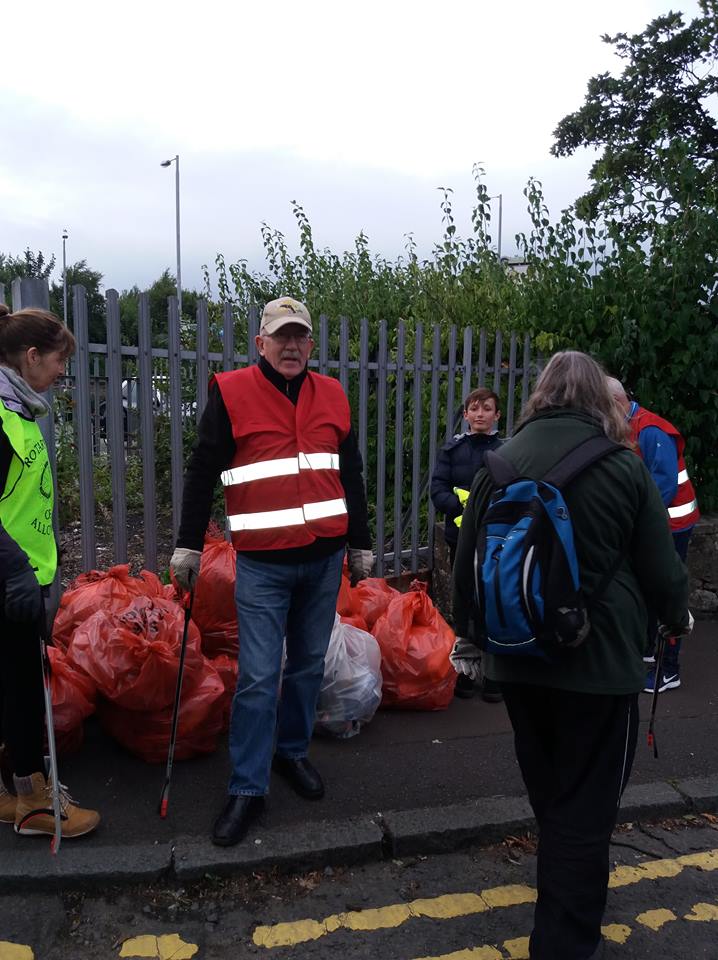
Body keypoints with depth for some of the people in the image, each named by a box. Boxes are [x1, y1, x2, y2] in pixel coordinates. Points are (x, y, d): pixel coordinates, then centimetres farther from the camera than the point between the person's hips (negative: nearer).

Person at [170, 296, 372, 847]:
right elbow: (202, 473, -1)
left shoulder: (332, 395, 9)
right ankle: (247, 789, 13)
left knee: (309, 666, 15)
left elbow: (351, 476, 14)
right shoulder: (231, 393, -3)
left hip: (325, 558, 4)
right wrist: (189, 547, -2)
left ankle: (293, 752, 36)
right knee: (258, 677, -2)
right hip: (262, 564, -4)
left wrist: (361, 545, 14)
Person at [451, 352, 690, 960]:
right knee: (585, 806, 8)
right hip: (600, 660, -4)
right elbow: (659, 566, -2)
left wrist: (469, 633, 16)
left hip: (519, 658, 5)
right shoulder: (623, 467, -10)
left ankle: (564, 905, 48)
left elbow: (469, 556, 3)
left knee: (548, 794, 24)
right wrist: (678, 615, 19)